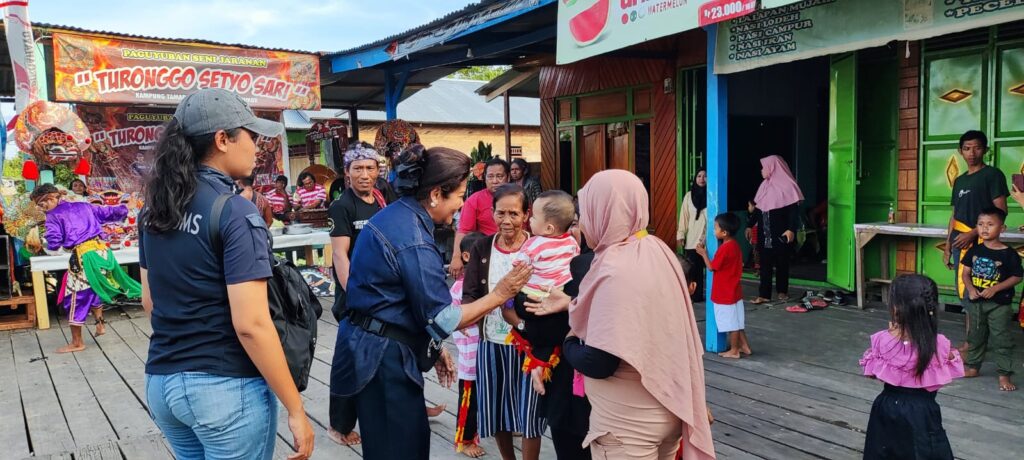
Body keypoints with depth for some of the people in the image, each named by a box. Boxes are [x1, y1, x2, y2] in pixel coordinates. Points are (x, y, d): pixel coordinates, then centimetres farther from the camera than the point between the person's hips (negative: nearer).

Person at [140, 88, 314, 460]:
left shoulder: (155, 209, 5)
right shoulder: (234, 212, -18)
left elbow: (150, 301, 14)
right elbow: (250, 324, -22)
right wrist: (296, 410, -17)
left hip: (161, 382, 8)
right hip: (226, 388, -7)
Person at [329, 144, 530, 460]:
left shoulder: (394, 216, 7)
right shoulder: (414, 240, -23)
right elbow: (442, 318, -19)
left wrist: (433, 346, 17)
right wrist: (499, 294, -11)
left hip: (375, 348, 10)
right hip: (383, 357, -10)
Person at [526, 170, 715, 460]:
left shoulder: (617, 271, -26)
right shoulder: (656, 250, 0)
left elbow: (598, 363, -25)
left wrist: (569, 341, -5)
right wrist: (572, 304, 14)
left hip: (628, 423, -8)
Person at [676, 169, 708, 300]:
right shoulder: (689, 196, 7)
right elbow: (684, 217, 7)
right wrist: (680, 235, 2)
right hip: (692, 239, 2)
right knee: (695, 269, 2)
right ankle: (697, 295, 9)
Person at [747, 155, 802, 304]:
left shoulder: (787, 186, -8)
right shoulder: (764, 186, 12)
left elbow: (794, 210, -13)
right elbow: (757, 208, 16)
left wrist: (791, 229, -21)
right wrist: (749, 225, 13)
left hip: (781, 234, -5)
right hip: (764, 234, 6)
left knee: (782, 262, 7)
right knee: (764, 264, 0)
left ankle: (782, 291, 21)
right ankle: (764, 294, 0)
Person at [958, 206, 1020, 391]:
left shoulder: (1008, 253, -11)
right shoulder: (975, 250, 0)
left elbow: (1017, 277, -9)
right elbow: (965, 272, 4)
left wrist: (995, 288, -18)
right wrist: (970, 289, -12)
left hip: (999, 304, -4)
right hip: (976, 301, 4)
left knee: (1002, 339, 0)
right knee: (975, 336, 16)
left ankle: (1004, 374, 7)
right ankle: (972, 367, 30)